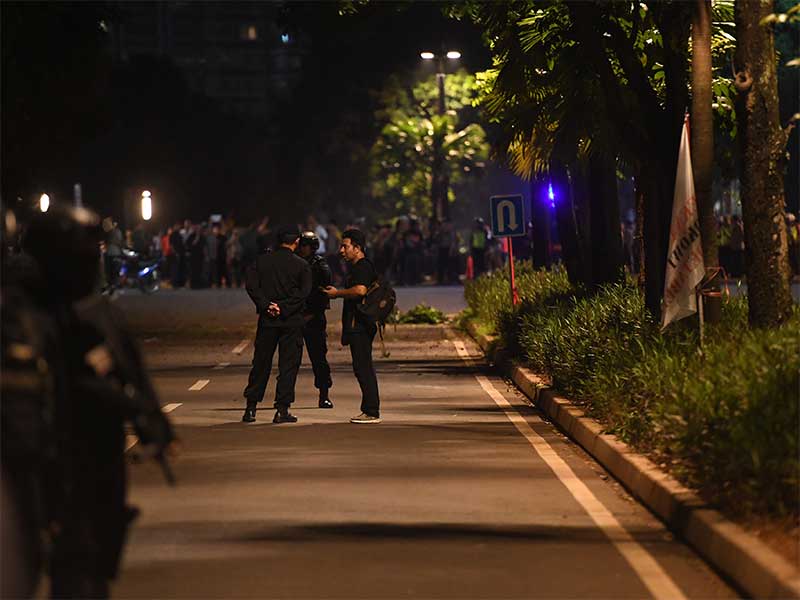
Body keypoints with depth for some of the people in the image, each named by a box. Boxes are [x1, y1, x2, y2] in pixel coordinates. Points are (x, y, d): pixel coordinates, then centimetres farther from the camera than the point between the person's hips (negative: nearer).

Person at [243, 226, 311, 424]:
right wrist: (283, 308, -12)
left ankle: (251, 408, 9)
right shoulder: (301, 265, -3)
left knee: (260, 364, 10)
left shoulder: (262, 260, 4)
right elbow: (303, 292, -11)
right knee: (288, 365, 2)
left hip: (267, 319, 3)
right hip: (292, 322, -2)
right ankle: (282, 409, -3)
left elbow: (252, 285, -5)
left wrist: (267, 305, -9)